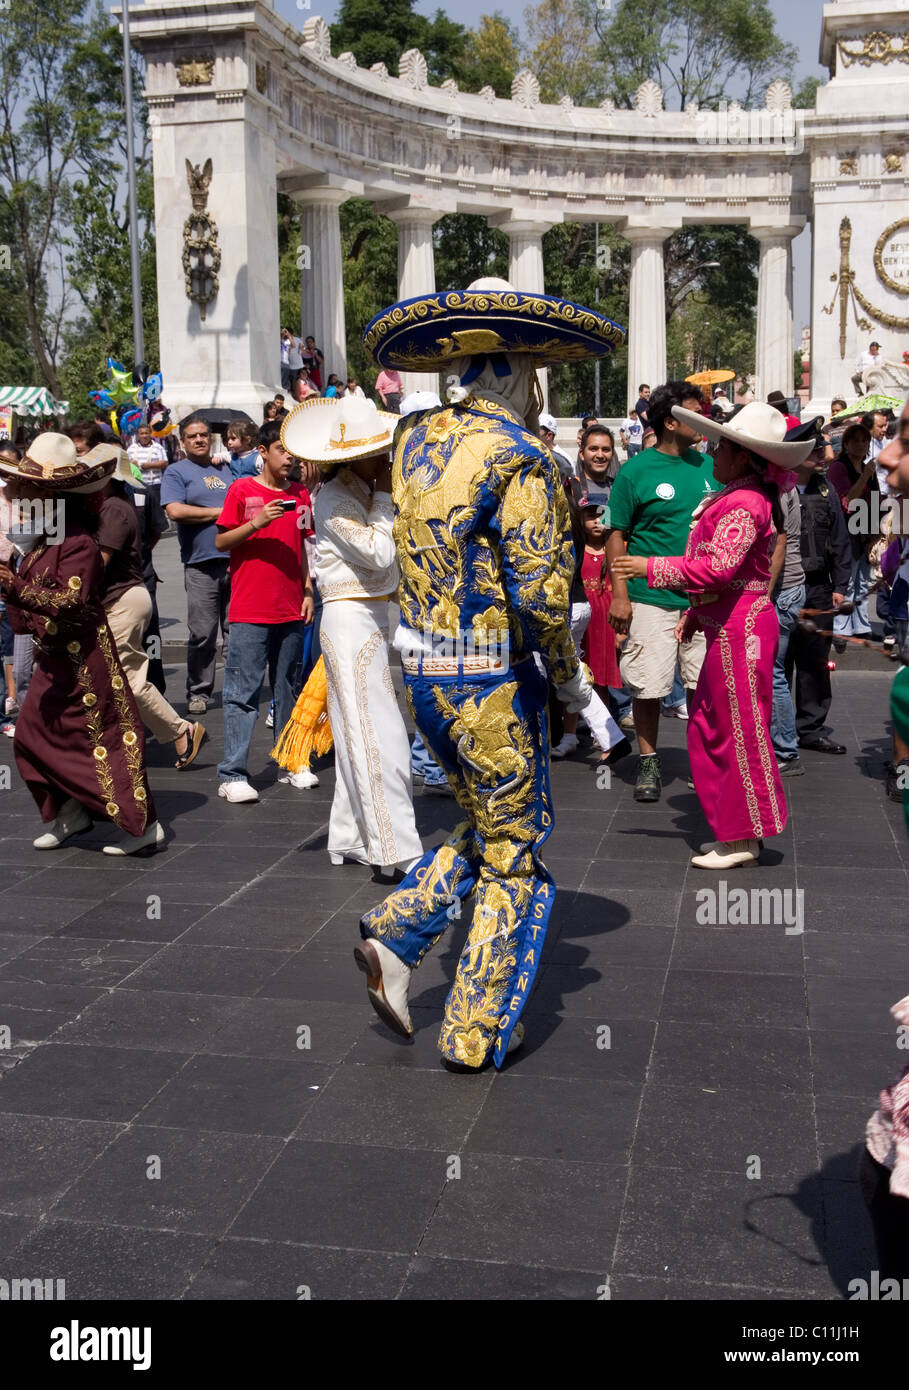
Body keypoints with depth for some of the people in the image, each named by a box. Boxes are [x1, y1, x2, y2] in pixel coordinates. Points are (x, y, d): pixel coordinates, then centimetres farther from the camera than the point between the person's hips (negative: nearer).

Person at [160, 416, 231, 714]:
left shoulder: (226, 469, 21)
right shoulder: (177, 472, 6)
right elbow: (175, 510, -10)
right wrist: (218, 513, -5)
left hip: (236, 561, 4)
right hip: (201, 564, -4)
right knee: (202, 634, -2)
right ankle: (198, 693, 9)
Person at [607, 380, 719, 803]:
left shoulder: (708, 466, 9)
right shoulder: (636, 471, -5)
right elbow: (617, 535, -3)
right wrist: (619, 594, -10)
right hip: (652, 599, -4)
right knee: (648, 685, 1)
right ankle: (648, 762, 17)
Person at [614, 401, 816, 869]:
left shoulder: (743, 503, -16)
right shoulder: (739, 498, 17)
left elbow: (720, 566, -26)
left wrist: (652, 567, -20)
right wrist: (696, 612, 20)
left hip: (739, 627, -11)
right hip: (727, 625, 11)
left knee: (739, 731, -4)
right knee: (710, 729, 14)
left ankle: (743, 840, 5)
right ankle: (736, 830, 23)